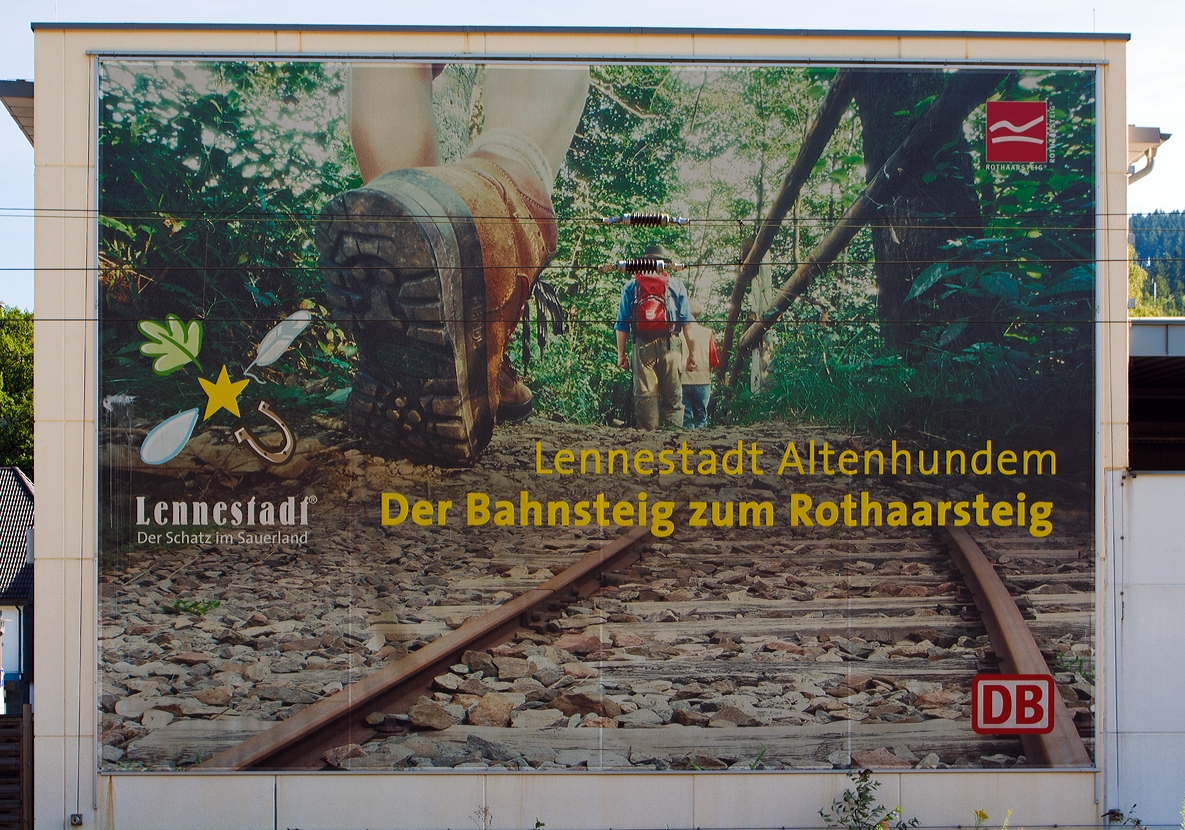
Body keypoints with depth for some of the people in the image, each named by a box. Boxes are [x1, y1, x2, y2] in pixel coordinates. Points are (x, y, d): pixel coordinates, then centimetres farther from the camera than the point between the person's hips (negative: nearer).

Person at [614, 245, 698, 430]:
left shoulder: (631, 286, 13)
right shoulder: (676, 285, 11)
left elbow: (622, 324, 8)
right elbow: (687, 322, 6)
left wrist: (621, 353, 9)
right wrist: (692, 352, 8)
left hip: (643, 345, 0)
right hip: (670, 345, 0)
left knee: (644, 394, 0)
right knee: (673, 395, 3)